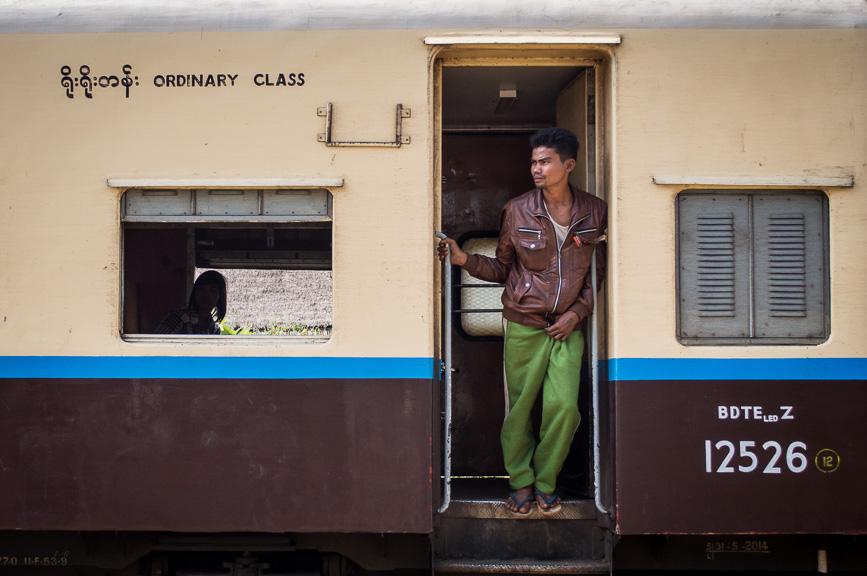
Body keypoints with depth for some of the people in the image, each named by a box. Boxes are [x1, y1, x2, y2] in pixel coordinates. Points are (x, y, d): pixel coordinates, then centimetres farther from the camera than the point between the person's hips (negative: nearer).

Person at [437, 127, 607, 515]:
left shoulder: (595, 213, 1)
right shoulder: (517, 212, -1)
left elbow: (599, 270, 10)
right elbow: (502, 268, 7)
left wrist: (577, 311, -2)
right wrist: (465, 259, -8)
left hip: (568, 327, 1)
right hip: (524, 326, -1)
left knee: (564, 405, -7)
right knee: (520, 406, 2)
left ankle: (546, 483, 15)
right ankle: (521, 482, 21)